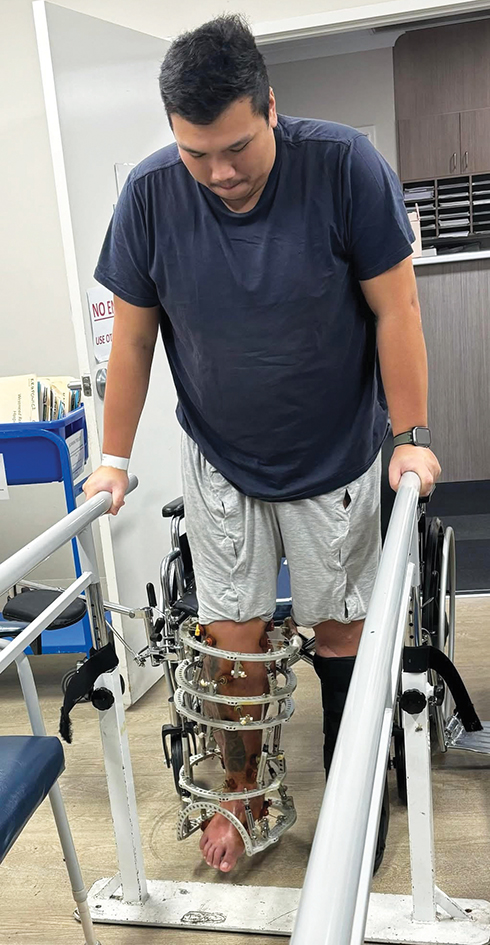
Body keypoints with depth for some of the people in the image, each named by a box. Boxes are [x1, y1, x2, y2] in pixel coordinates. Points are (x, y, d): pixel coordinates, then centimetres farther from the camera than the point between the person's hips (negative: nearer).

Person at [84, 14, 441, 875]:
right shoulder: (150, 193, -11)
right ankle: (241, 794, 30)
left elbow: (394, 309, -12)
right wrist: (114, 458, 2)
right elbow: (132, 335, -2)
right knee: (233, 636, 6)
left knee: (340, 626, 11)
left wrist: (412, 439, -12)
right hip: (220, 461, 2)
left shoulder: (344, 166, -17)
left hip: (334, 458, -1)